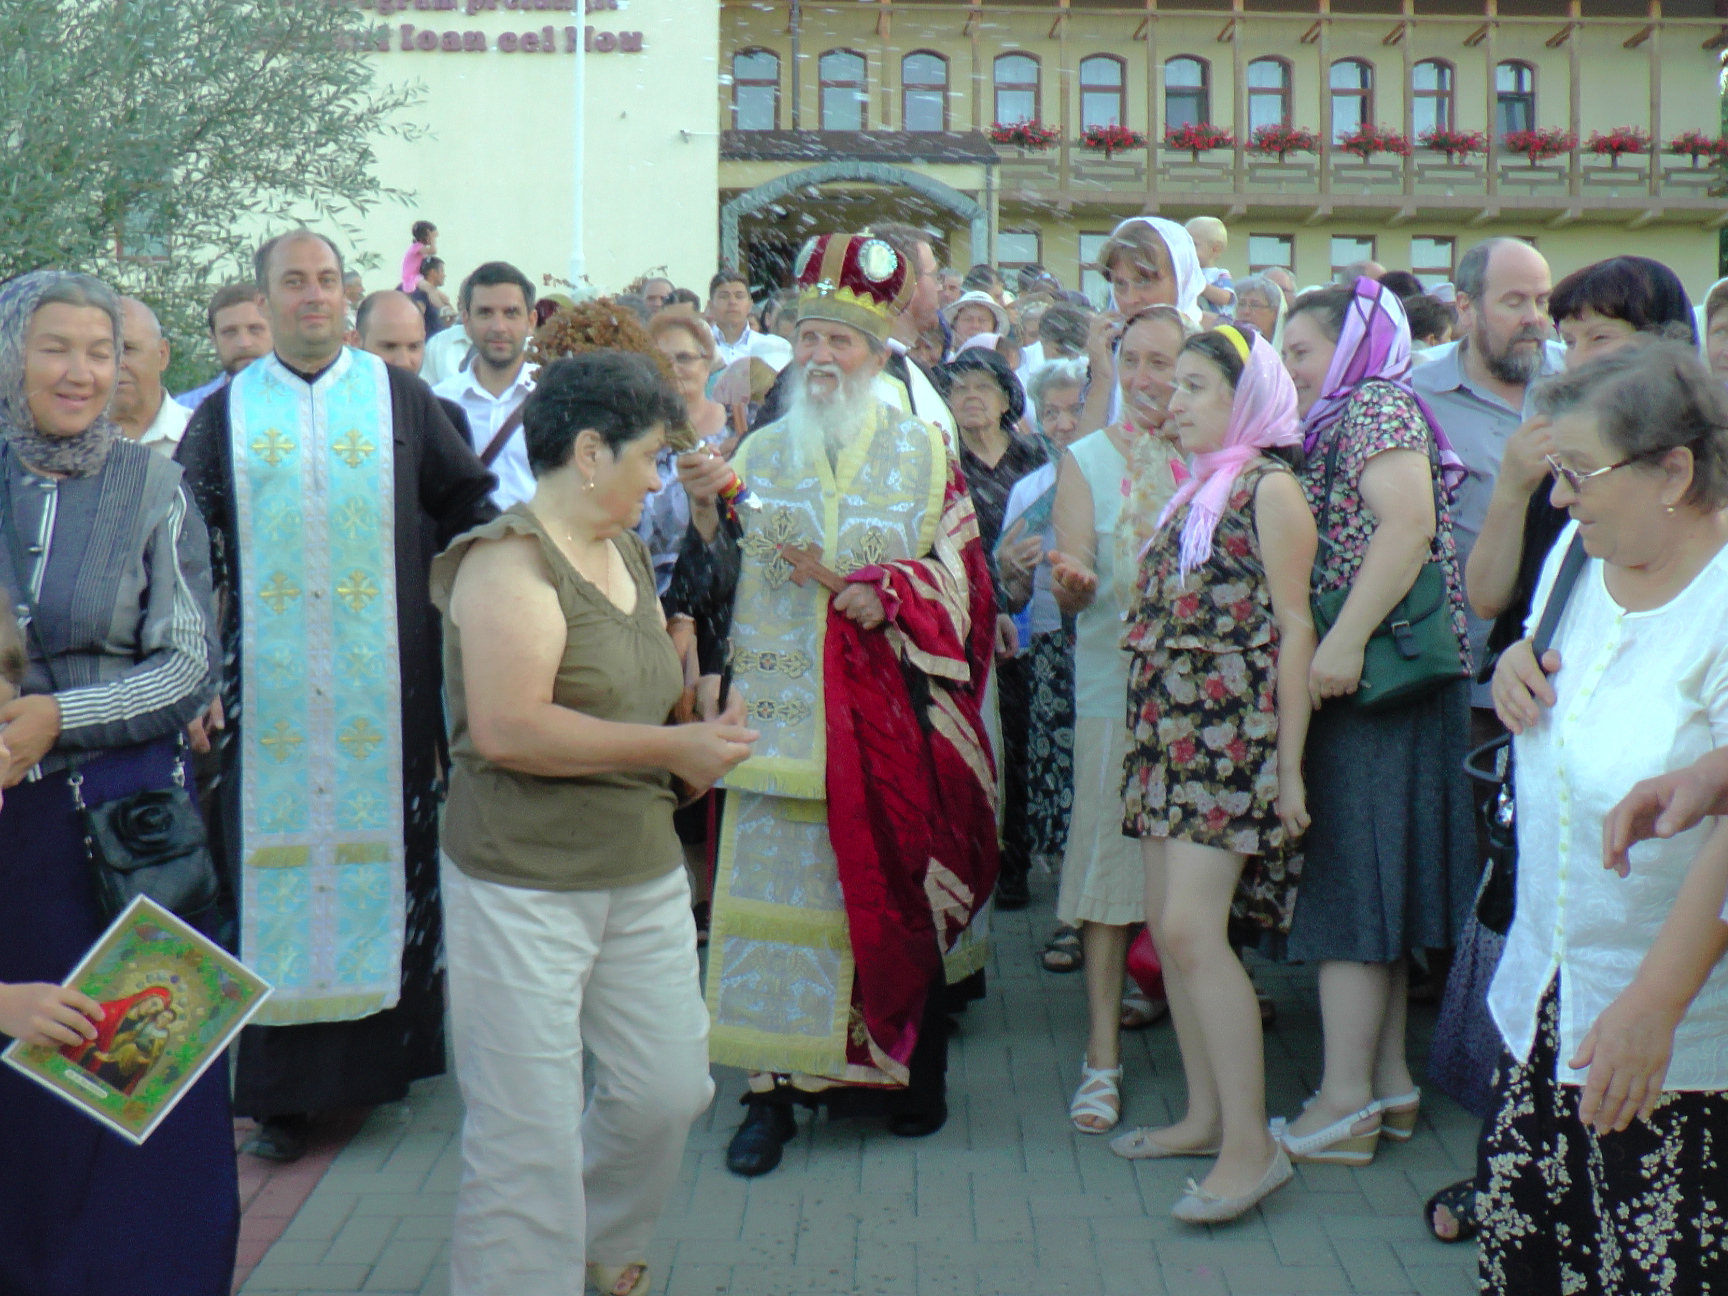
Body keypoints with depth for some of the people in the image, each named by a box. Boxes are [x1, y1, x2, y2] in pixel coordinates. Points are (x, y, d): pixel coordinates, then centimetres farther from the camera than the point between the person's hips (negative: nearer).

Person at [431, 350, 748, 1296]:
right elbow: (508, 729, -26)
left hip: (644, 874, 8)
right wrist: (672, 747, -19)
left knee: (668, 1090, 11)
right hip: (523, 887, -8)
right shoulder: (512, 558, -14)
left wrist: (705, 730, 6)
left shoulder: (624, 551, 12)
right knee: (529, 1139, -2)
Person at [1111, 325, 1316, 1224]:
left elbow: (1294, 628, -12)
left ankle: (1251, 1144, -9)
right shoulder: (1192, 491, 18)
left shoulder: (1268, 488, -7)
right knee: (1167, 925, 9)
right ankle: (1206, 1115, 20)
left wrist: (1289, 764, -14)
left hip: (1232, 735, -9)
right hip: (1169, 733, 9)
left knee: (1192, 926, -14)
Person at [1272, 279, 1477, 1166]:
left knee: (1348, 872, -9)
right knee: (1366, 879, 11)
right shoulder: (1336, 426, 22)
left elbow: (1409, 526, -21)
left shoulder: (1377, 406, -7)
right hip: (1358, 682, 10)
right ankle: (1388, 1082, 17)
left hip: (1372, 675, -10)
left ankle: (1347, 1101, -6)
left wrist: (1343, 643, -27)